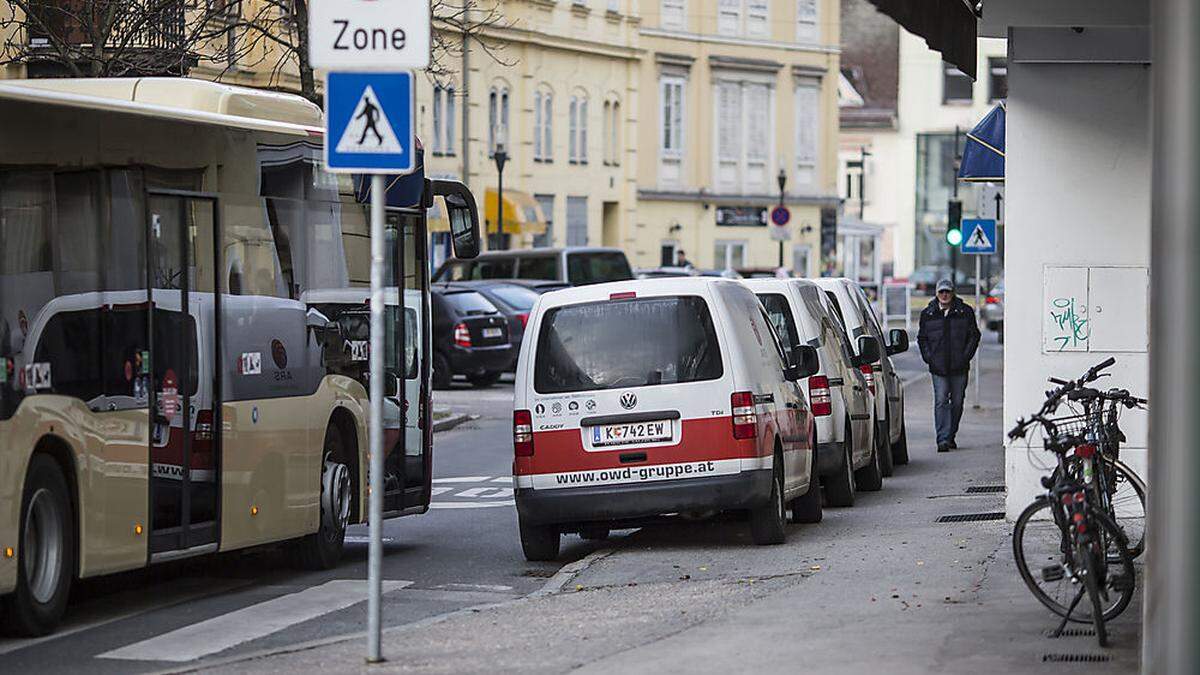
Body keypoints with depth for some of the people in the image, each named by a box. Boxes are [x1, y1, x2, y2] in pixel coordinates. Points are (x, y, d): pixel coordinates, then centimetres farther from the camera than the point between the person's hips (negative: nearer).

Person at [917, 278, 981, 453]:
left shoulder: (965, 312, 4)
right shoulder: (927, 314, 6)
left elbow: (974, 335, 6)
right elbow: (922, 338, 11)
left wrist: (966, 356, -5)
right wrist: (928, 358, -2)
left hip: (959, 367, 1)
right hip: (938, 367, -1)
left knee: (957, 402, 8)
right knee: (941, 401, -11)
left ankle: (951, 436, 22)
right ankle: (943, 440, -17)